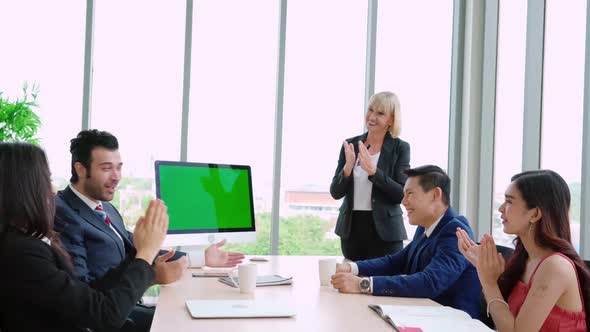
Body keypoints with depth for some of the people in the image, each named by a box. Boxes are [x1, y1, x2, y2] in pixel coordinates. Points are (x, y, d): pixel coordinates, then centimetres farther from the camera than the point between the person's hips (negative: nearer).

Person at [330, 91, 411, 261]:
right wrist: (348, 168, -17)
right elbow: (336, 192, 1)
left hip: (384, 232, -3)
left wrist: (373, 171, -22)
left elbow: (402, 194, -12)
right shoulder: (350, 145, 4)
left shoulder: (400, 148, -4)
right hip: (351, 229, 3)